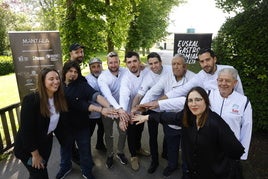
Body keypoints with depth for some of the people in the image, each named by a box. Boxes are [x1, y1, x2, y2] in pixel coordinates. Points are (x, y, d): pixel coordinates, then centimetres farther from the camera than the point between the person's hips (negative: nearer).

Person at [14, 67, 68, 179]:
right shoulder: (31, 100, -29)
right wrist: (35, 154, -19)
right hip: (28, 147, -6)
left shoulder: (59, 98, -9)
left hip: (46, 142, 6)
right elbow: (26, 130, -25)